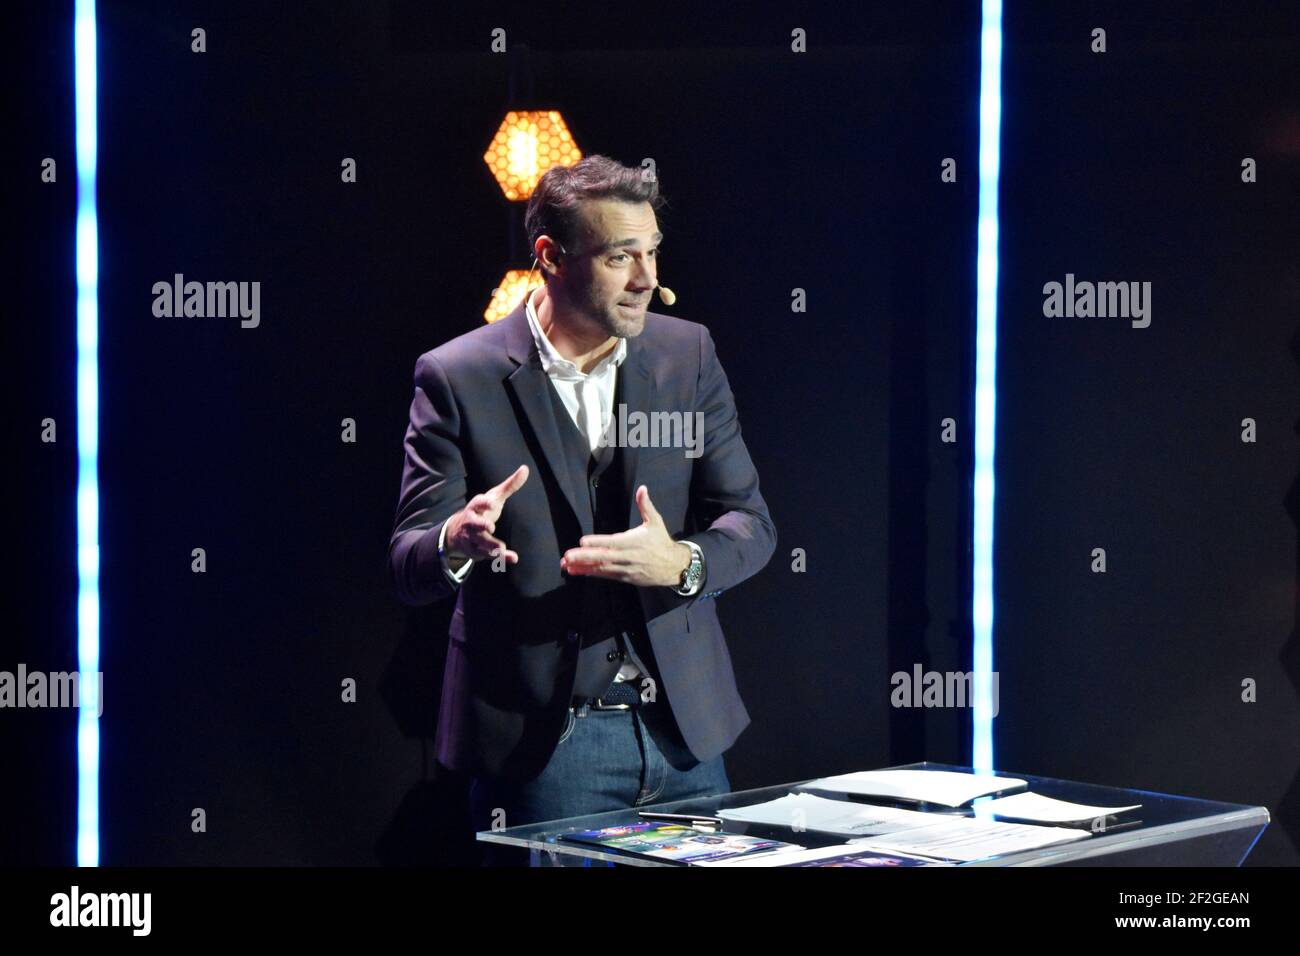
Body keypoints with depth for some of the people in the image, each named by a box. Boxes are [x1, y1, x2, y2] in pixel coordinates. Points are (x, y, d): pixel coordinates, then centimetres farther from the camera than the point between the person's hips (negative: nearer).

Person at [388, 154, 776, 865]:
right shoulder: (458, 376, -5)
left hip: (685, 729, 4)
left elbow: (750, 522, 5)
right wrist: (457, 542, -31)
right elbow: (407, 566, -6)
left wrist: (680, 562, -18)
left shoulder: (687, 353, 5)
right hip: (540, 740, -4)